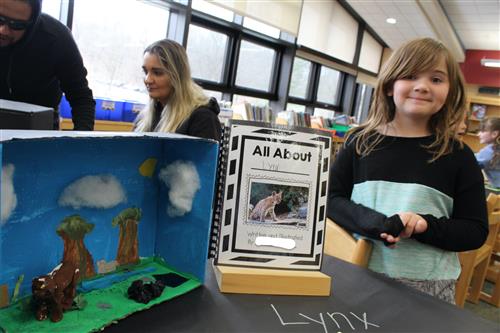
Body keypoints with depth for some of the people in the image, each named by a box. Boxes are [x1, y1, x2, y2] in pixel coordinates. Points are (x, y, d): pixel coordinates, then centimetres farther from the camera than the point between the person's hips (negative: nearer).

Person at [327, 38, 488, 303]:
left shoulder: (457, 156, -1)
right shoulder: (361, 141, 0)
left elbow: (476, 231, 1)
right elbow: (330, 198, -2)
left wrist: (425, 226, -18)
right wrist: (376, 223, -19)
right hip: (358, 273, 1)